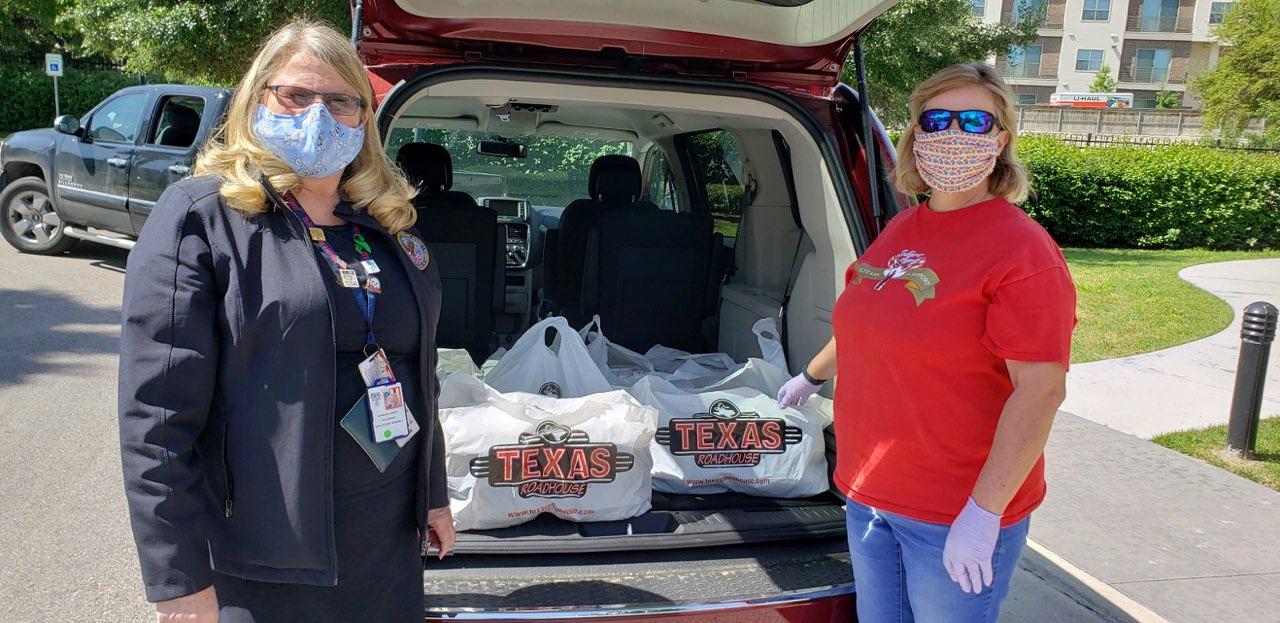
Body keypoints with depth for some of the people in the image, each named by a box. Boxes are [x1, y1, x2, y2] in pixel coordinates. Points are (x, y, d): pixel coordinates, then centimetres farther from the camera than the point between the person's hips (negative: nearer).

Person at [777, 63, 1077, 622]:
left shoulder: (1022, 249, -15)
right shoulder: (900, 229, 7)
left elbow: (1040, 390, -21)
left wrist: (984, 513, -24)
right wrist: (812, 376, 36)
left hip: (956, 517, -7)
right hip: (867, 495, 7)